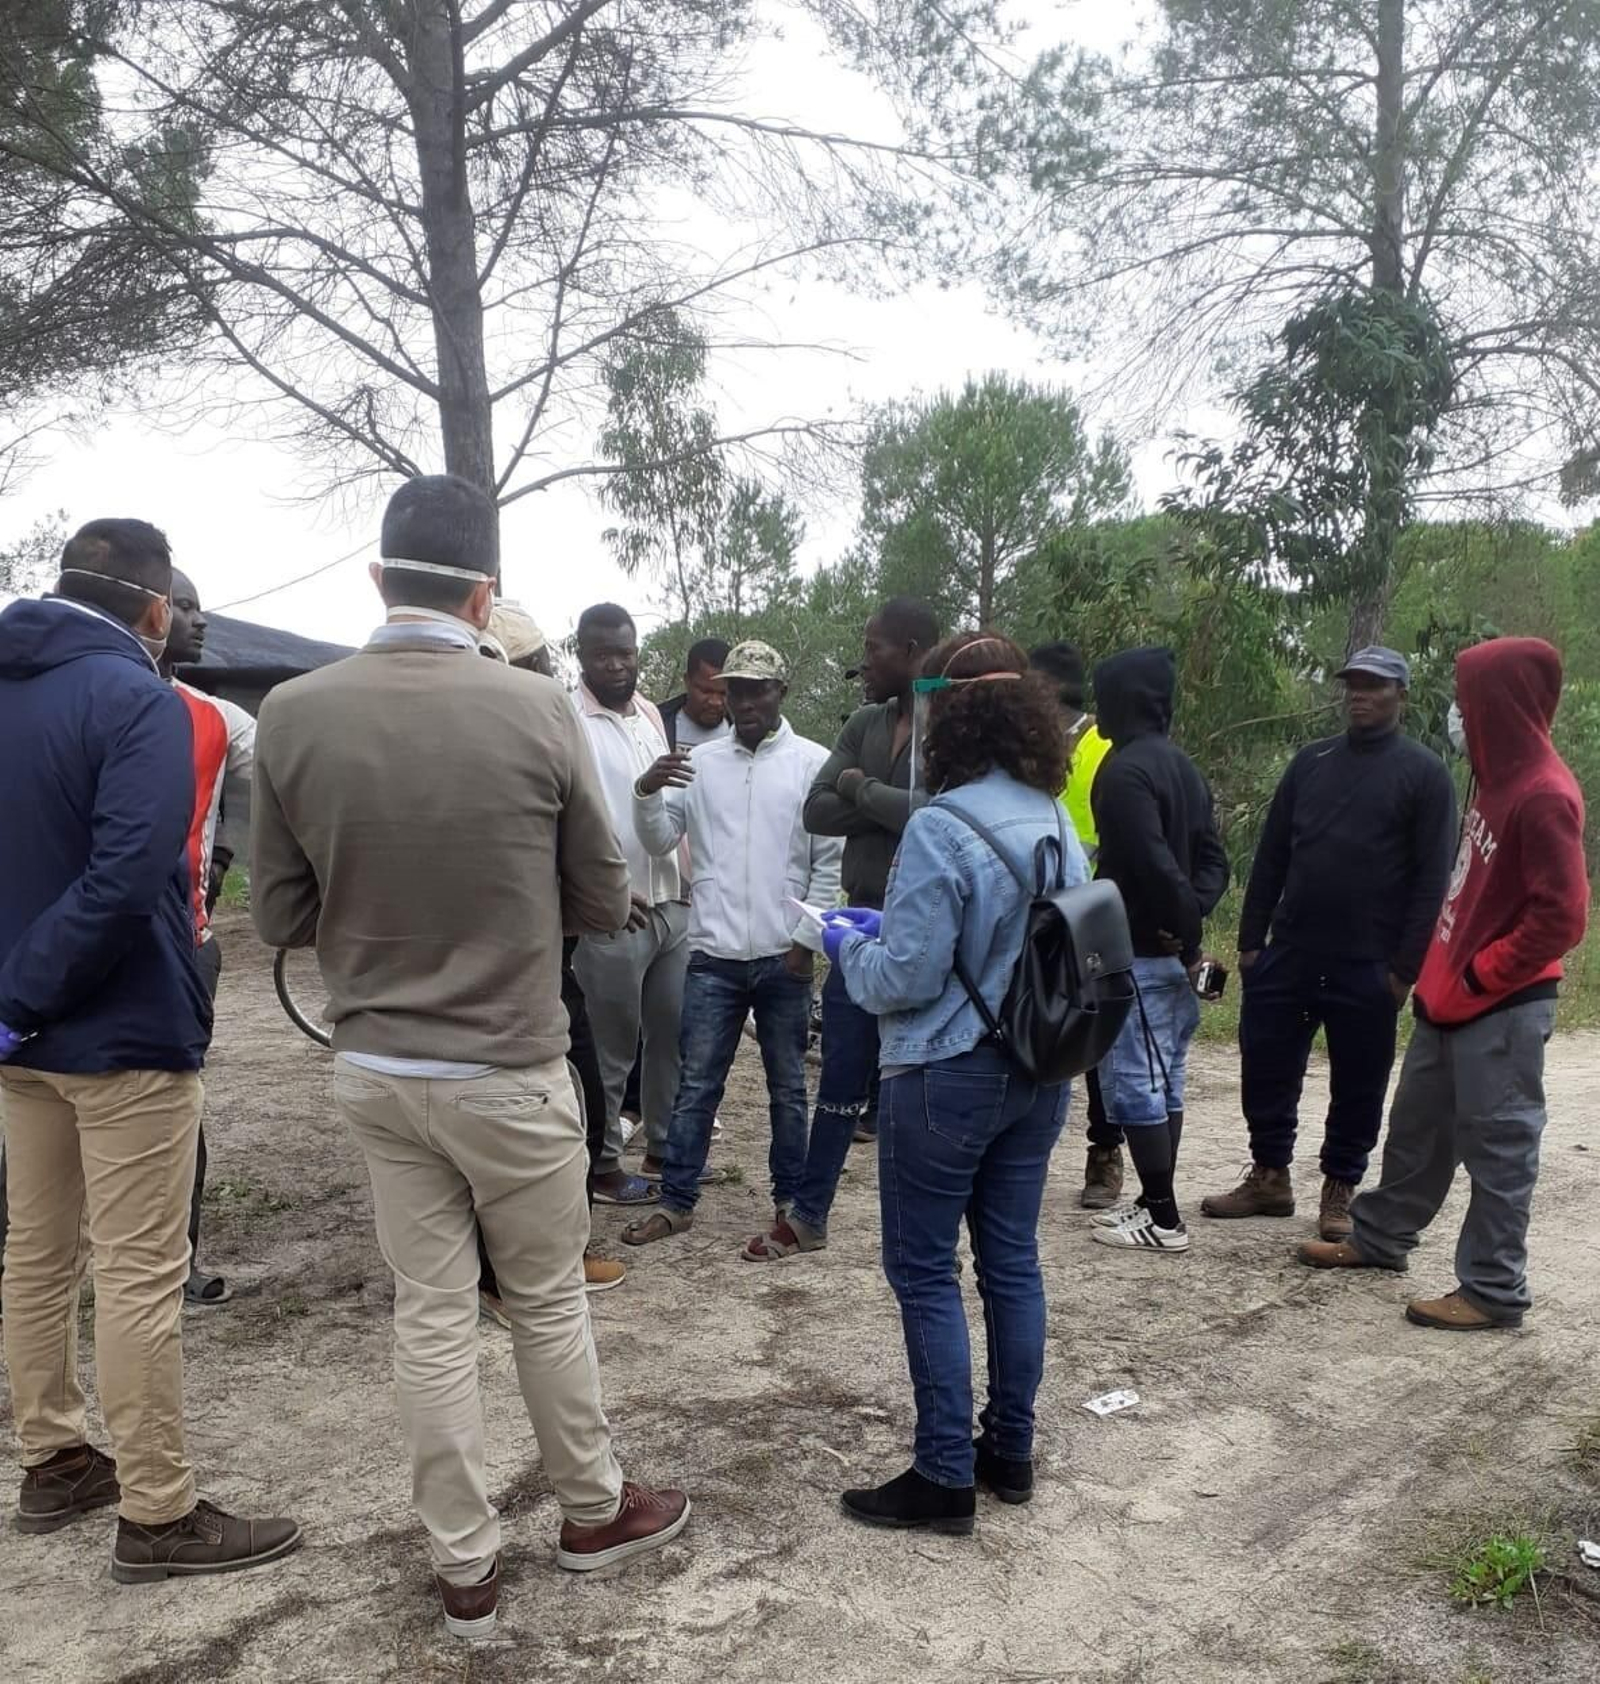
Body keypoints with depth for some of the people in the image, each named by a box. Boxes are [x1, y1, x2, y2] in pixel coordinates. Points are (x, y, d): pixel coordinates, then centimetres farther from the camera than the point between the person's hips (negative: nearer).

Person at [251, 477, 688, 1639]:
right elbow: (605, 902, -5)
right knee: (549, 1299, 16)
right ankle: (595, 1509, 37)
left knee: (431, 1316, 14)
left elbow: (281, 915, -1)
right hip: (509, 1071, -2)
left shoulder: (294, 714, -9)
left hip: (373, 1070, 3)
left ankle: (465, 1568, 27)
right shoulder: (538, 709, -15)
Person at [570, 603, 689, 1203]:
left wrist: (691, 879, 13)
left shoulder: (650, 714, 12)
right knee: (611, 1048, 5)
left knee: (672, 1035, 15)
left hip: (674, 904, 7)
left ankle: (664, 1147, 30)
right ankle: (602, 1163, 19)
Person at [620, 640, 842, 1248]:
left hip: (784, 957, -2)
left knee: (787, 1087, 11)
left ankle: (791, 1200, 24)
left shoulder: (813, 763, -2)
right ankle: (676, 1201, 17)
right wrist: (646, 793, -18)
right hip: (713, 954, 2)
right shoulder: (699, 762, 5)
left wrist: (805, 939, -6)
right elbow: (660, 842, 1)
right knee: (696, 1085, 7)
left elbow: (831, 861, -2)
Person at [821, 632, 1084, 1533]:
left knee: (924, 1271, 6)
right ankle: (1010, 1451, 30)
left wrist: (849, 946, 1)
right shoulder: (1059, 824, 4)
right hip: (1039, 1073, 8)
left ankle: (945, 1475, 15)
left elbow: (905, 977, -19)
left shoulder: (942, 827, -21)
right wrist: (890, 924, 15)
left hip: (947, 1078, -7)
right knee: (1013, 1259, 16)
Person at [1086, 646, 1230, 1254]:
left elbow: (1155, 865, -23)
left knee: (1134, 1083, -2)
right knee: (1163, 1082, 13)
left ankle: (1162, 1218, 3)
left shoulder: (1124, 771, -16)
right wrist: (1189, 923, -1)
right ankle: (1154, 1202, 22)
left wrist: (1186, 928, -12)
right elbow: (1213, 859, 11)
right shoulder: (1183, 767, 14)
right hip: (1171, 952, 9)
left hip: (1135, 952, -9)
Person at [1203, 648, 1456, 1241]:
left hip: (1368, 965, -4)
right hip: (1289, 953, 4)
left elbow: (1431, 878, -6)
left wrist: (1406, 965, -12)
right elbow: (1271, 856, 10)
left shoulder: (1423, 773, -2)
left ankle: (1341, 1190, 22)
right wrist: (1250, 941, 5)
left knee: (1358, 1084, 7)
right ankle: (1270, 1176, 23)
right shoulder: (1311, 762, 10)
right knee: (1266, 1068, 8)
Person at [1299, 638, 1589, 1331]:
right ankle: (1379, 1239, 34)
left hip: (1502, 1006, -9)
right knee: (1416, 1126, 19)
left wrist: (1476, 979, -15)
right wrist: (1444, 972, 12)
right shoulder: (1498, 777, 10)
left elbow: (1559, 920, -21)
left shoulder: (1544, 795, -19)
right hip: (1453, 997, 9)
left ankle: (1495, 1292, 14)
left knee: (1497, 1147, 2)